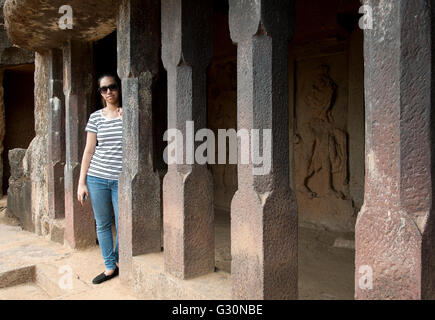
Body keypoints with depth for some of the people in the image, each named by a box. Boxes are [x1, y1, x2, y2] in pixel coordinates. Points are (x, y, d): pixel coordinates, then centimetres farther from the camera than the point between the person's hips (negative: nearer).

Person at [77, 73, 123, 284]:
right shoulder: (96, 117, 7)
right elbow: (89, 151, 7)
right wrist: (81, 182, 4)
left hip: (122, 179, -2)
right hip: (97, 178, 2)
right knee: (102, 224, 8)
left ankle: (119, 261, 26)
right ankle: (110, 267, 21)